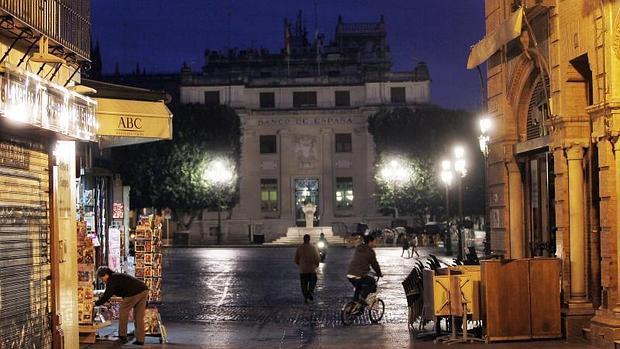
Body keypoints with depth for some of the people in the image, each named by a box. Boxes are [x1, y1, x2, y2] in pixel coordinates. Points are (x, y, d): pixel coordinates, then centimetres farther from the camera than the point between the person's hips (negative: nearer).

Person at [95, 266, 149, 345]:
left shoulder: (112, 280, -1)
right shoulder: (117, 276, 28)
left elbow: (107, 295, -5)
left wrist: (96, 304, 4)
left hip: (134, 294, -9)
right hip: (144, 290, 9)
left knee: (123, 313, 8)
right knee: (139, 317, 11)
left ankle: (122, 336, 15)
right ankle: (140, 340, 9)